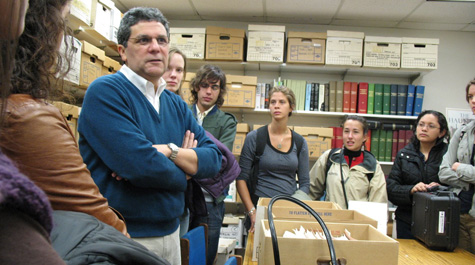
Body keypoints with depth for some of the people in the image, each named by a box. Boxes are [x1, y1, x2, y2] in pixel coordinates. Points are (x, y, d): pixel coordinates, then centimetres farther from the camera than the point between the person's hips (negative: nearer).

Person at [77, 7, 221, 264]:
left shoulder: (177, 105, 8)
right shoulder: (105, 91, -14)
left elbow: (214, 158, -1)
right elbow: (139, 165, -25)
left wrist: (170, 152, -18)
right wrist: (182, 171, -6)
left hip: (170, 232, 7)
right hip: (121, 236, -6)